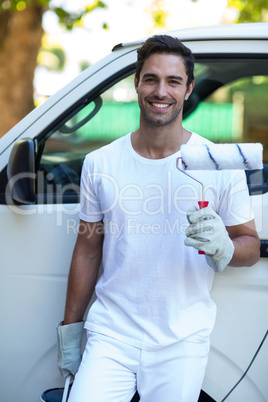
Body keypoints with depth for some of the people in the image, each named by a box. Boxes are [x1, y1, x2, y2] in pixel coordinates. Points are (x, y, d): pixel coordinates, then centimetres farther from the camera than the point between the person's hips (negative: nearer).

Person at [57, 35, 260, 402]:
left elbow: (251, 245, 2)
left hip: (183, 343, 0)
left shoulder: (220, 164, -4)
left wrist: (222, 247, -21)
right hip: (111, 336, 1)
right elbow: (88, 250, 9)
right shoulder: (100, 164, 2)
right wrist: (70, 328, 11)